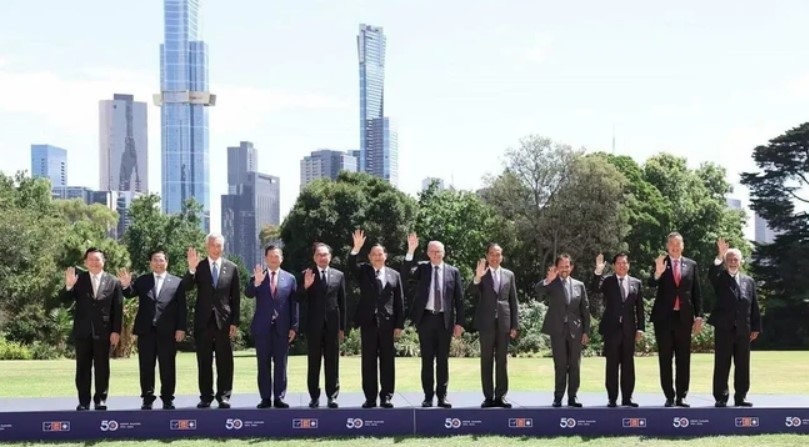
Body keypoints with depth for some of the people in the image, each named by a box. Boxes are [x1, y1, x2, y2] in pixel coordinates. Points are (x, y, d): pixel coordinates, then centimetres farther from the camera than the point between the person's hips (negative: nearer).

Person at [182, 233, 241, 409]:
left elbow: (236, 297, 5)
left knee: (224, 361, 1)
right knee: (204, 361, 4)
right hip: (203, 320, 0)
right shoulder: (199, 266, 4)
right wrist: (191, 269, -25)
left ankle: (224, 396, 6)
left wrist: (235, 322, 0)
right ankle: (206, 396, 9)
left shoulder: (231, 268, 5)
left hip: (224, 320, 0)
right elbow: (186, 287, -8)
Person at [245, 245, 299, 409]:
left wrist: (293, 327, 0)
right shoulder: (257, 277, 5)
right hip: (262, 327, 0)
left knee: (280, 364, 3)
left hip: (282, 327, 0)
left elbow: (294, 304, 5)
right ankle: (265, 398, 6)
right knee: (263, 364, 2)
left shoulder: (290, 278, 6)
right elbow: (248, 294, -11)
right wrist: (256, 282, -31)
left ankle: (279, 397, 6)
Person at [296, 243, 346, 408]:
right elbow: (299, 300, -4)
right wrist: (305, 286, -24)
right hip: (313, 325, -1)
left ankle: (332, 396, 8)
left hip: (332, 324, 1)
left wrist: (342, 327, 4)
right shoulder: (307, 274, 1)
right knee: (313, 362, 3)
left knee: (332, 362, 4)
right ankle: (314, 396, 7)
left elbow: (342, 303, 7)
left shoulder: (339, 275, 6)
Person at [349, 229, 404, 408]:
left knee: (387, 360, 3)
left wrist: (399, 324, 0)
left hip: (387, 323, 0)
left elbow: (399, 302, 6)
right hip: (368, 322, 0)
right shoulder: (363, 271, 7)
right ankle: (370, 397, 5)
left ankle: (386, 396, 8)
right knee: (368, 361, 2)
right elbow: (351, 265, -15)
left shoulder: (394, 275, 8)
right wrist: (356, 248, -31)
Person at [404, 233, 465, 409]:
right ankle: (428, 396, 8)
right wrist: (410, 251, -24)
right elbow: (406, 274, -16)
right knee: (427, 359, 3)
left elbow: (459, 299, 5)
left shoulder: (453, 271, 5)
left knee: (443, 359, 4)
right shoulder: (421, 268, 4)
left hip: (445, 320, 0)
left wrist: (459, 322, 0)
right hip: (426, 318, 0)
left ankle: (442, 396, 10)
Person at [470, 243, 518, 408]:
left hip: (504, 323, 2)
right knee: (486, 360, 1)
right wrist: (478, 277, -31)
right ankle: (488, 396, 4)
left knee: (502, 360, 4)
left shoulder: (509, 274, 10)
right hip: (486, 323, -2)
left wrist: (515, 325, 4)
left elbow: (513, 301, 10)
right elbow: (474, 293, -13)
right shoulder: (481, 273, 3)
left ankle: (500, 396, 8)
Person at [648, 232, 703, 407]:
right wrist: (658, 272, -36)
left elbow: (697, 292, 9)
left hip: (684, 317, 2)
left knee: (684, 359, 3)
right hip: (664, 317, -2)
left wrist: (698, 316, 1)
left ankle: (681, 396, 8)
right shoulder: (660, 264, 2)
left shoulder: (691, 265, 8)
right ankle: (669, 396, 5)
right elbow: (652, 284, -15)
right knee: (665, 359, 1)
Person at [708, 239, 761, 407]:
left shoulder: (748, 281, 12)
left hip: (743, 330, 3)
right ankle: (721, 398, 1)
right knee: (722, 365, -2)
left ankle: (740, 397, 12)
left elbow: (754, 306, 11)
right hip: (724, 328, -3)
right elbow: (712, 273, -22)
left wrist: (755, 327, 6)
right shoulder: (720, 279, 4)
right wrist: (720, 256, -34)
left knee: (743, 365, 5)